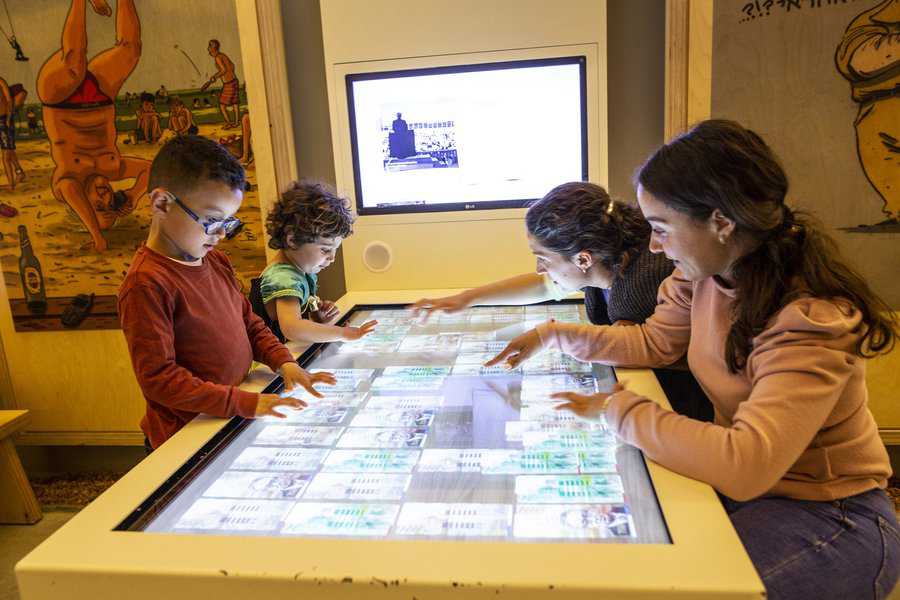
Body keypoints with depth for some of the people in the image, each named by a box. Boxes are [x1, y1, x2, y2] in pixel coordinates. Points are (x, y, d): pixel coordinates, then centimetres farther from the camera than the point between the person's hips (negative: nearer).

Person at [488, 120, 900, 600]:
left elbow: (746, 465, -38)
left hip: (828, 516, -6)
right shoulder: (707, 272, -8)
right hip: (740, 482, 6)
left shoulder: (811, 318, -29)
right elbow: (654, 342, 9)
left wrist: (618, 409, -28)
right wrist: (554, 335, 2)